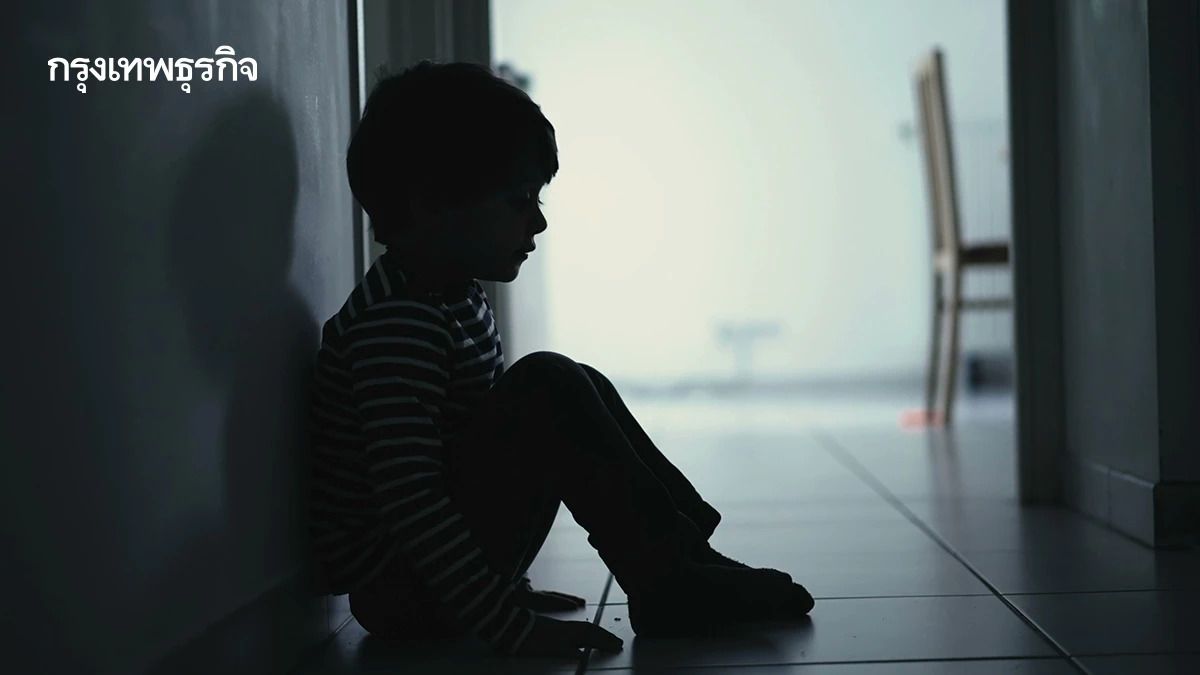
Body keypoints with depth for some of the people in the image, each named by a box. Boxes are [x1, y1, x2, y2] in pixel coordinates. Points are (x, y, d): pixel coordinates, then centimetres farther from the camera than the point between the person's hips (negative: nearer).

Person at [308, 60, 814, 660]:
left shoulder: (456, 296, 10)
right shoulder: (395, 323, -22)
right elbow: (408, 503, -30)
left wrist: (501, 586, 20)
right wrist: (512, 627, -30)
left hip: (448, 567, 10)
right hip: (400, 587, -10)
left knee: (583, 389, 11)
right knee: (548, 389, -23)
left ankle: (687, 555, 7)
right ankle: (670, 586, -14)